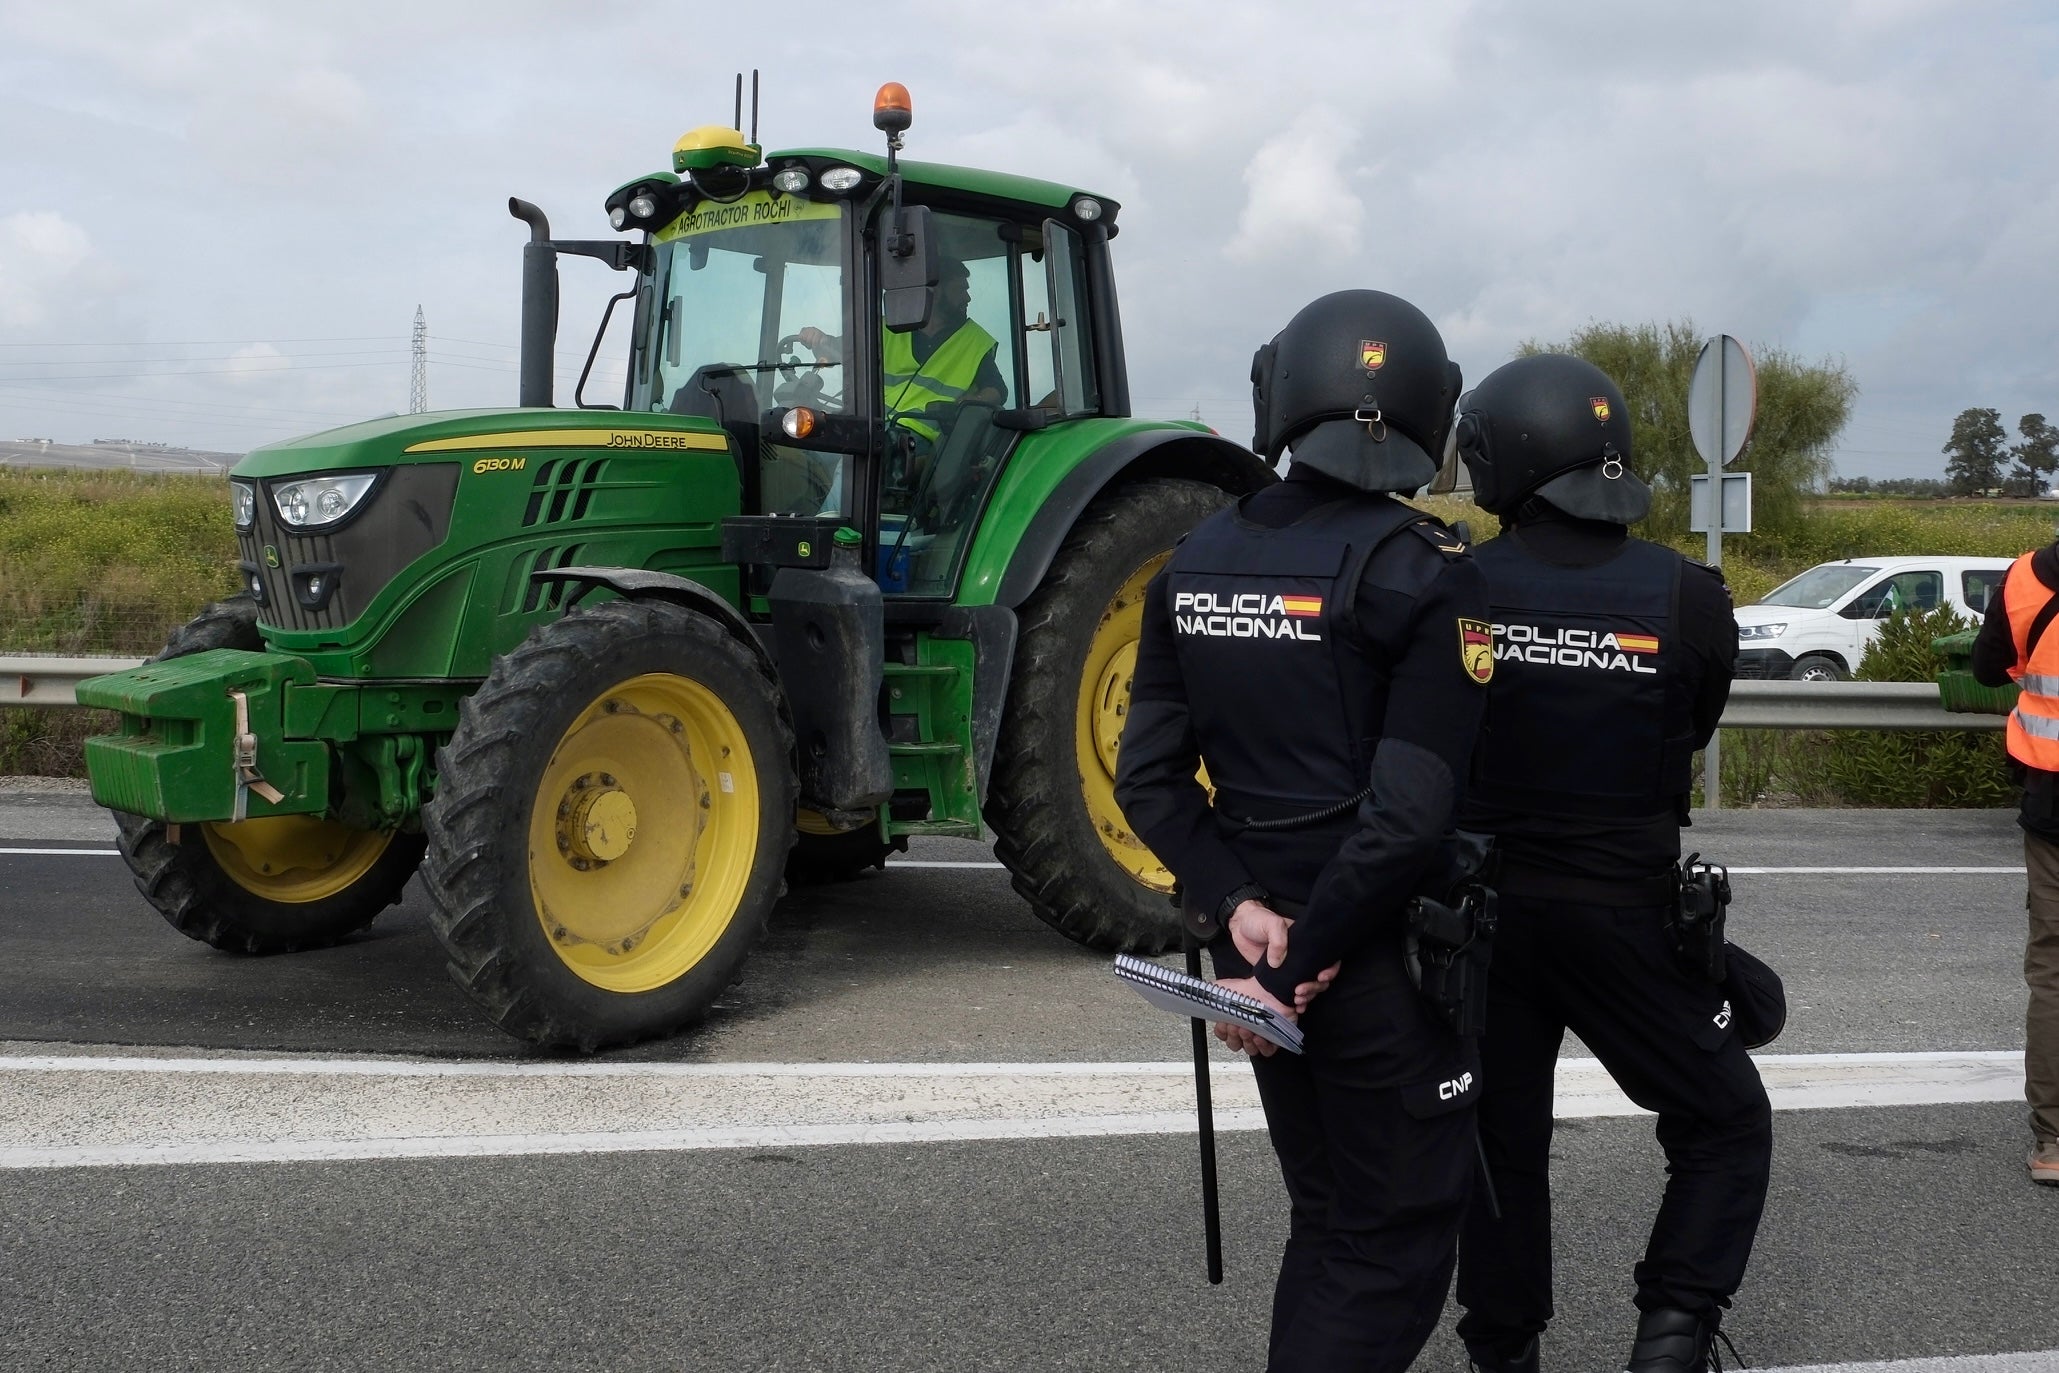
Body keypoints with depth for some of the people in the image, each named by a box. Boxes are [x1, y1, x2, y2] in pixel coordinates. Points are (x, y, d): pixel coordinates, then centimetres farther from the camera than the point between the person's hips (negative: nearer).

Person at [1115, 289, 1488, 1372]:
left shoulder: (1196, 564, 3)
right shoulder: (1427, 574, -15)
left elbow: (1151, 778, 0)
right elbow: (1406, 816, -22)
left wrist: (1236, 909, -7)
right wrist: (1297, 972, -17)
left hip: (1256, 932, 6)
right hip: (1381, 954, -6)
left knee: (1326, 1219, 22)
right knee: (1393, 1243, 8)